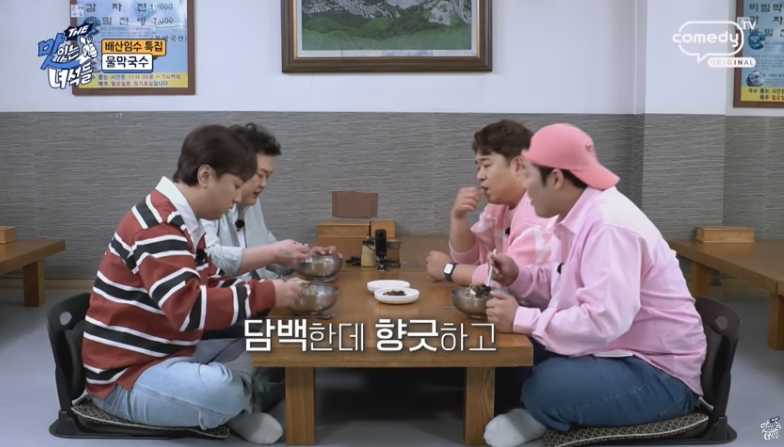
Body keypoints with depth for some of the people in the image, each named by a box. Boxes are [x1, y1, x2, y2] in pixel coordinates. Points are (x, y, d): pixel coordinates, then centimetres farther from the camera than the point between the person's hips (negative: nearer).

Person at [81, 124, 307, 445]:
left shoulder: (180, 221, 9)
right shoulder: (158, 227, -25)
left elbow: (210, 284, 14)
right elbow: (188, 309, -36)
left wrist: (264, 289, -3)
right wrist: (265, 295, -28)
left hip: (167, 354, 10)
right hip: (126, 377, -10)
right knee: (225, 389, -32)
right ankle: (240, 406, -1)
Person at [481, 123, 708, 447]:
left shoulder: (609, 227, -27)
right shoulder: (581, 216, 4)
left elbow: (603, 321, -36)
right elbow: (567, 287, 15)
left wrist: (521, 320, -30)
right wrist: (518, 277, -1)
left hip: (659, 373, -9)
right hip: (616, 350, 9)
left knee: (546, 388, -28)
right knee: (517, 348, -2)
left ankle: (546, 414, 2)